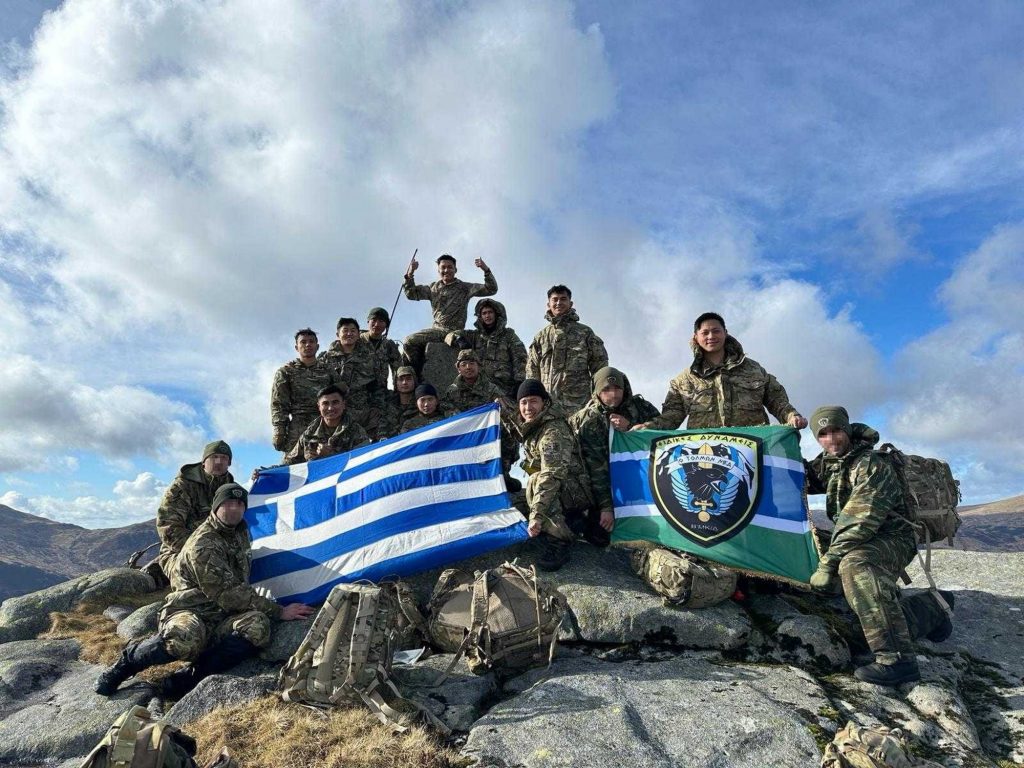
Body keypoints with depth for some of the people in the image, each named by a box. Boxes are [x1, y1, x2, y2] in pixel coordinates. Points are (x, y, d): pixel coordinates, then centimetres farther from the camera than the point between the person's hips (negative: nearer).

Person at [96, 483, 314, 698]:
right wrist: (278, 612, -21)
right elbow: (229, 595, -20)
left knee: (258, 626, -29)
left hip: (221, 620, 5)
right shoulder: (202, 545, -16)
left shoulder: (241, 532, 7)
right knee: (187, 639, -41)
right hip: (189, 613, -5)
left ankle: (190, 676, -21)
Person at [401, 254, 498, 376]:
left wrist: (486, 270, -19)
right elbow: (411, 294, 12)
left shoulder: (465, 288, 3)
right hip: (437, 330, 4)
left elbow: (491, 290, -3)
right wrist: (410, 274, -3)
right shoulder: (434, 288, 14)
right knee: (408, 341, -13)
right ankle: (419, 375, 1)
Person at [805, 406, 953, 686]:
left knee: (854, 563, -39)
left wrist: (828, 563, -28)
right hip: (866, 545, 9)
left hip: (894, 539, -9)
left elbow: (859, 521, -26)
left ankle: (896, 659, -42)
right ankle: (932, 608, 29)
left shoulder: (872, 465, -18)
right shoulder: (829, 462, 8)